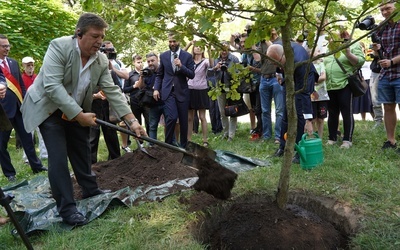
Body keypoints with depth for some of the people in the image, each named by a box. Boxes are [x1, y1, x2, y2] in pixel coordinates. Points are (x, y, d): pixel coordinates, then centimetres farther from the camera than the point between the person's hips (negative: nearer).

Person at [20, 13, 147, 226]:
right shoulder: (59, 46, -25)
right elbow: (53, 86, -32)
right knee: (58, 156, -10)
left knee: (81, 152, 14)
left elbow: (113, 91, -10)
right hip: (48, 109, -5)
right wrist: (79, 115, -32)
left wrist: (132, 120, -20)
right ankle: (67, 208, -3)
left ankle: (90, 190, 31)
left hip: (77, 111, 6)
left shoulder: (102, 61, -9)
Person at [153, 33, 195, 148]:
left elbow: (192, 75, -2)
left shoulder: (187, 56, 2)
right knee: (172, 117, -16)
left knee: (183, 121, 6)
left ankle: (183, 145, 22)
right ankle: (168, 144, 0)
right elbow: (159, 74, 13)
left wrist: (181, 66, -16)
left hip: (182, 92, 0)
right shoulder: (163, 56, 7)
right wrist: (156, 89, 1)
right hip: (168, 91, 0)